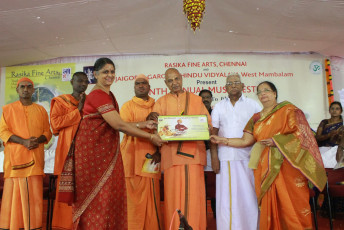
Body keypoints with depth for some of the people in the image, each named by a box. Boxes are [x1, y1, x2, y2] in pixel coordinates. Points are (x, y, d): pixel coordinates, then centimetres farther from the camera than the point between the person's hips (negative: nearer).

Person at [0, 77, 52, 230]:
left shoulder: (41, 110, 15)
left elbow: (48, 131, 13)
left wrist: (38, 140, -10)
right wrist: (24, 142, -14)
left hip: (35, 158, 2)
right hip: (15, 156, -1)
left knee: (34, 192, 0)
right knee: (15, 192, -3)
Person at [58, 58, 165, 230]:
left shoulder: (109, 95, 14)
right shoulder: (97, 95, -15)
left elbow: (116, 124, 11)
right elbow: (119, 125, -20)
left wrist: (143, 124, 4)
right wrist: (151, 137, -15)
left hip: (107, 150, 9)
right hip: (93, 150, -9)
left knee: (111, 195, 10)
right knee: (96, 196, 0)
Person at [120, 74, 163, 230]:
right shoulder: (127, 106, 11)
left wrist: (159, 152, -4)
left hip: (152, 157, 2)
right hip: (134, 156, -2)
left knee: (153, 198, 0)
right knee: (135, 197, -5)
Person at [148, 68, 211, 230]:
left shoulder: (196, 100, 14)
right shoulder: (161, 102, 13)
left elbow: (208, 123, 10)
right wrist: (152, 118, -23)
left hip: (194, 154, 0)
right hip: (172, 154, 0)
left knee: (193, 195, -2)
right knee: (174, 195, -1)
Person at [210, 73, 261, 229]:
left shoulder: (253, 105, 9)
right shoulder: (219, 107, 12)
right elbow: (213, 133, 7)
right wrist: (214, 157, -2)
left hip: (247, 158, -1)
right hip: (225, 158, 1)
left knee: (248, 197, 3)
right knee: (226, 198, 4)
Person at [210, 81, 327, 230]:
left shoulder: (288, 110, 4)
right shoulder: (256, 118, 16)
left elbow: (301, 133, -6)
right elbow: (245, 141, 8)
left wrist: (275, 141, -13)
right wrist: (222, 140, -1)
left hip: (287, 164, -4)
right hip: (265, 168, 4)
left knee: (290, 204, -4)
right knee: (269, 205, 4)